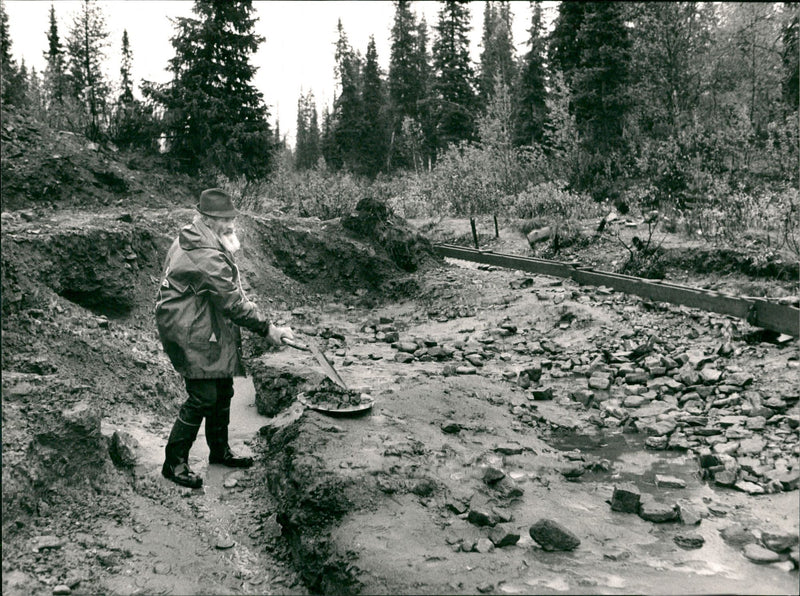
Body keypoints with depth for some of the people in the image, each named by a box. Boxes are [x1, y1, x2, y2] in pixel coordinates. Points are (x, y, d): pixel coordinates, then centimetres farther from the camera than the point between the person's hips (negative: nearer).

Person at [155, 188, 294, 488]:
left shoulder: (190, 240, 9)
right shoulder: (207, 257, -25)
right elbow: (233, 303, -22)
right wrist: (267, 329, -16)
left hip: (208, 329, 11)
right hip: (191, 334, -11)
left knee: (223, 390, 16)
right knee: (203, 396, -6)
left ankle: (220, 450, 31)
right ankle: (174, 463, 7)